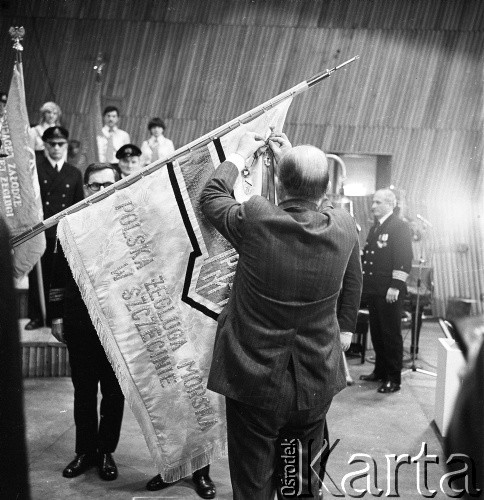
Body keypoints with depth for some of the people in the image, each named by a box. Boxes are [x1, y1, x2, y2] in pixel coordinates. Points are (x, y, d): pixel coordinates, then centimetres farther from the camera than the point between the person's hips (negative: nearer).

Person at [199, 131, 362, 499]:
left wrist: (241, 153, 15)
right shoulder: (344, 227, -10)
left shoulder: (255, 220, -19)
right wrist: (292, 158, 21)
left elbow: (211, 197, 1)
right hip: (317, 384, 3)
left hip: (255, 383, -3)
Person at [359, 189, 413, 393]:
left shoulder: (400, 227, -9)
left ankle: (394, 379, 10)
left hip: (389, 291, -8)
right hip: (373, 290, 8)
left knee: (391, 334, 0)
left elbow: (404, 259, -16)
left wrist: (395, 287, -21)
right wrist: (364, 284, 15)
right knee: (376, 332, 15)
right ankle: (380, 371, 28)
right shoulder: (374, 228, 16)